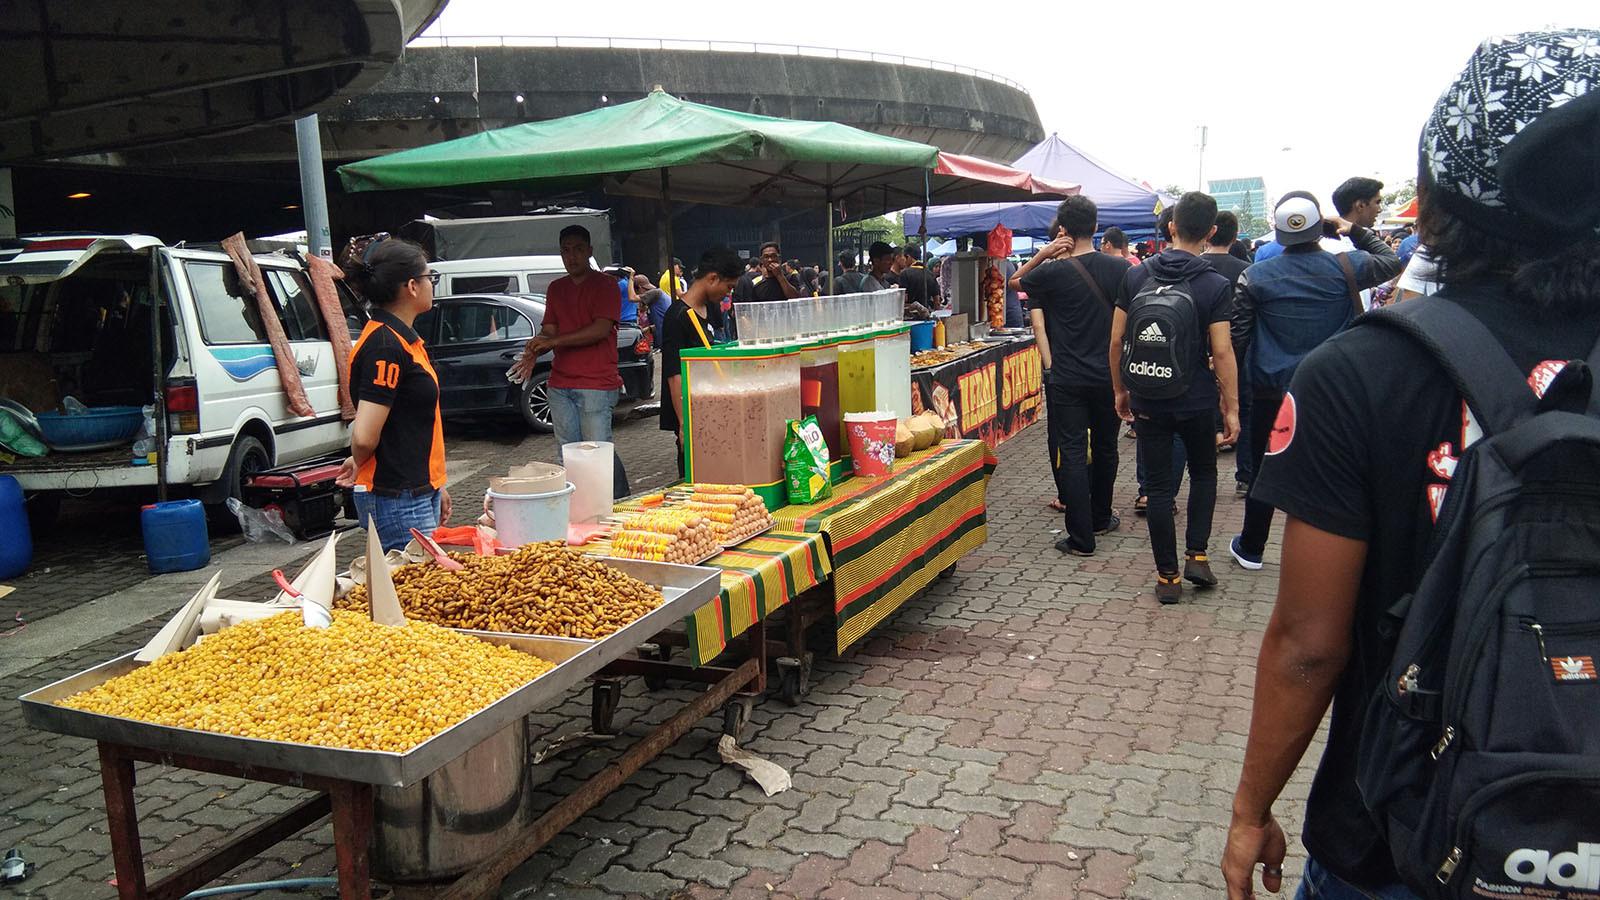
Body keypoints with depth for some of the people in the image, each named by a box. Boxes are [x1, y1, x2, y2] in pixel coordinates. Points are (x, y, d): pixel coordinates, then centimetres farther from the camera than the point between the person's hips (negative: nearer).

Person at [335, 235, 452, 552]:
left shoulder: (401, 339, 13)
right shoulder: (385, 345, -18)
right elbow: (364, 437, -24)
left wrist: (434, 486, 19)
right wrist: (359, 465, -3)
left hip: (418, 495, 10)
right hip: (398, 503, -10)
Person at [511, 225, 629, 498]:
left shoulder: (604, 285, -2)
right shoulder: (556, 288, 18)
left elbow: (602, 329, -14)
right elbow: (549, 330, 15)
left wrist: (553, 341, -17)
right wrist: (532, 354, -7)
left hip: (596, 383, -6)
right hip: (560, 383, 6)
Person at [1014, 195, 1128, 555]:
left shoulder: (1050, 273, -10)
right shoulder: (1121, 269, -2)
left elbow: (1015, 280, 9)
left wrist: (1042, 254, 1)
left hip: (1066, 379, -3)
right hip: (1109, 376, 4)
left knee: (1072, 454, 0)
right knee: (1105, 448, 19)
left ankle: (1081, 538, 0)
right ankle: (1100, 518, 36)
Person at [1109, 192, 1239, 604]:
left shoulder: (1136, 276, -2)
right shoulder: (1215, 286, -9)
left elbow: (1116, 340, 0)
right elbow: (1222, 352, -11)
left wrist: (1120, 390, 12)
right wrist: (1231, 407, -3)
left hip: (1148, 400, 1)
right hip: (1196, 400, -1)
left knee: (1158, 487, 7)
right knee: (1203, 473, 22)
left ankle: (1168, 577, 11)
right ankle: (1196, 555, 16)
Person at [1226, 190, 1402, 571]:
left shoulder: (1255, 277, -8)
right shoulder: (1345, 268, -7)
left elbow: (1237, 338, -4)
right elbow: (1390, 262, 15)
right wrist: (1355, 230, 14)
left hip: (1271, 392, 0)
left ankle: (1251, 548, 23)